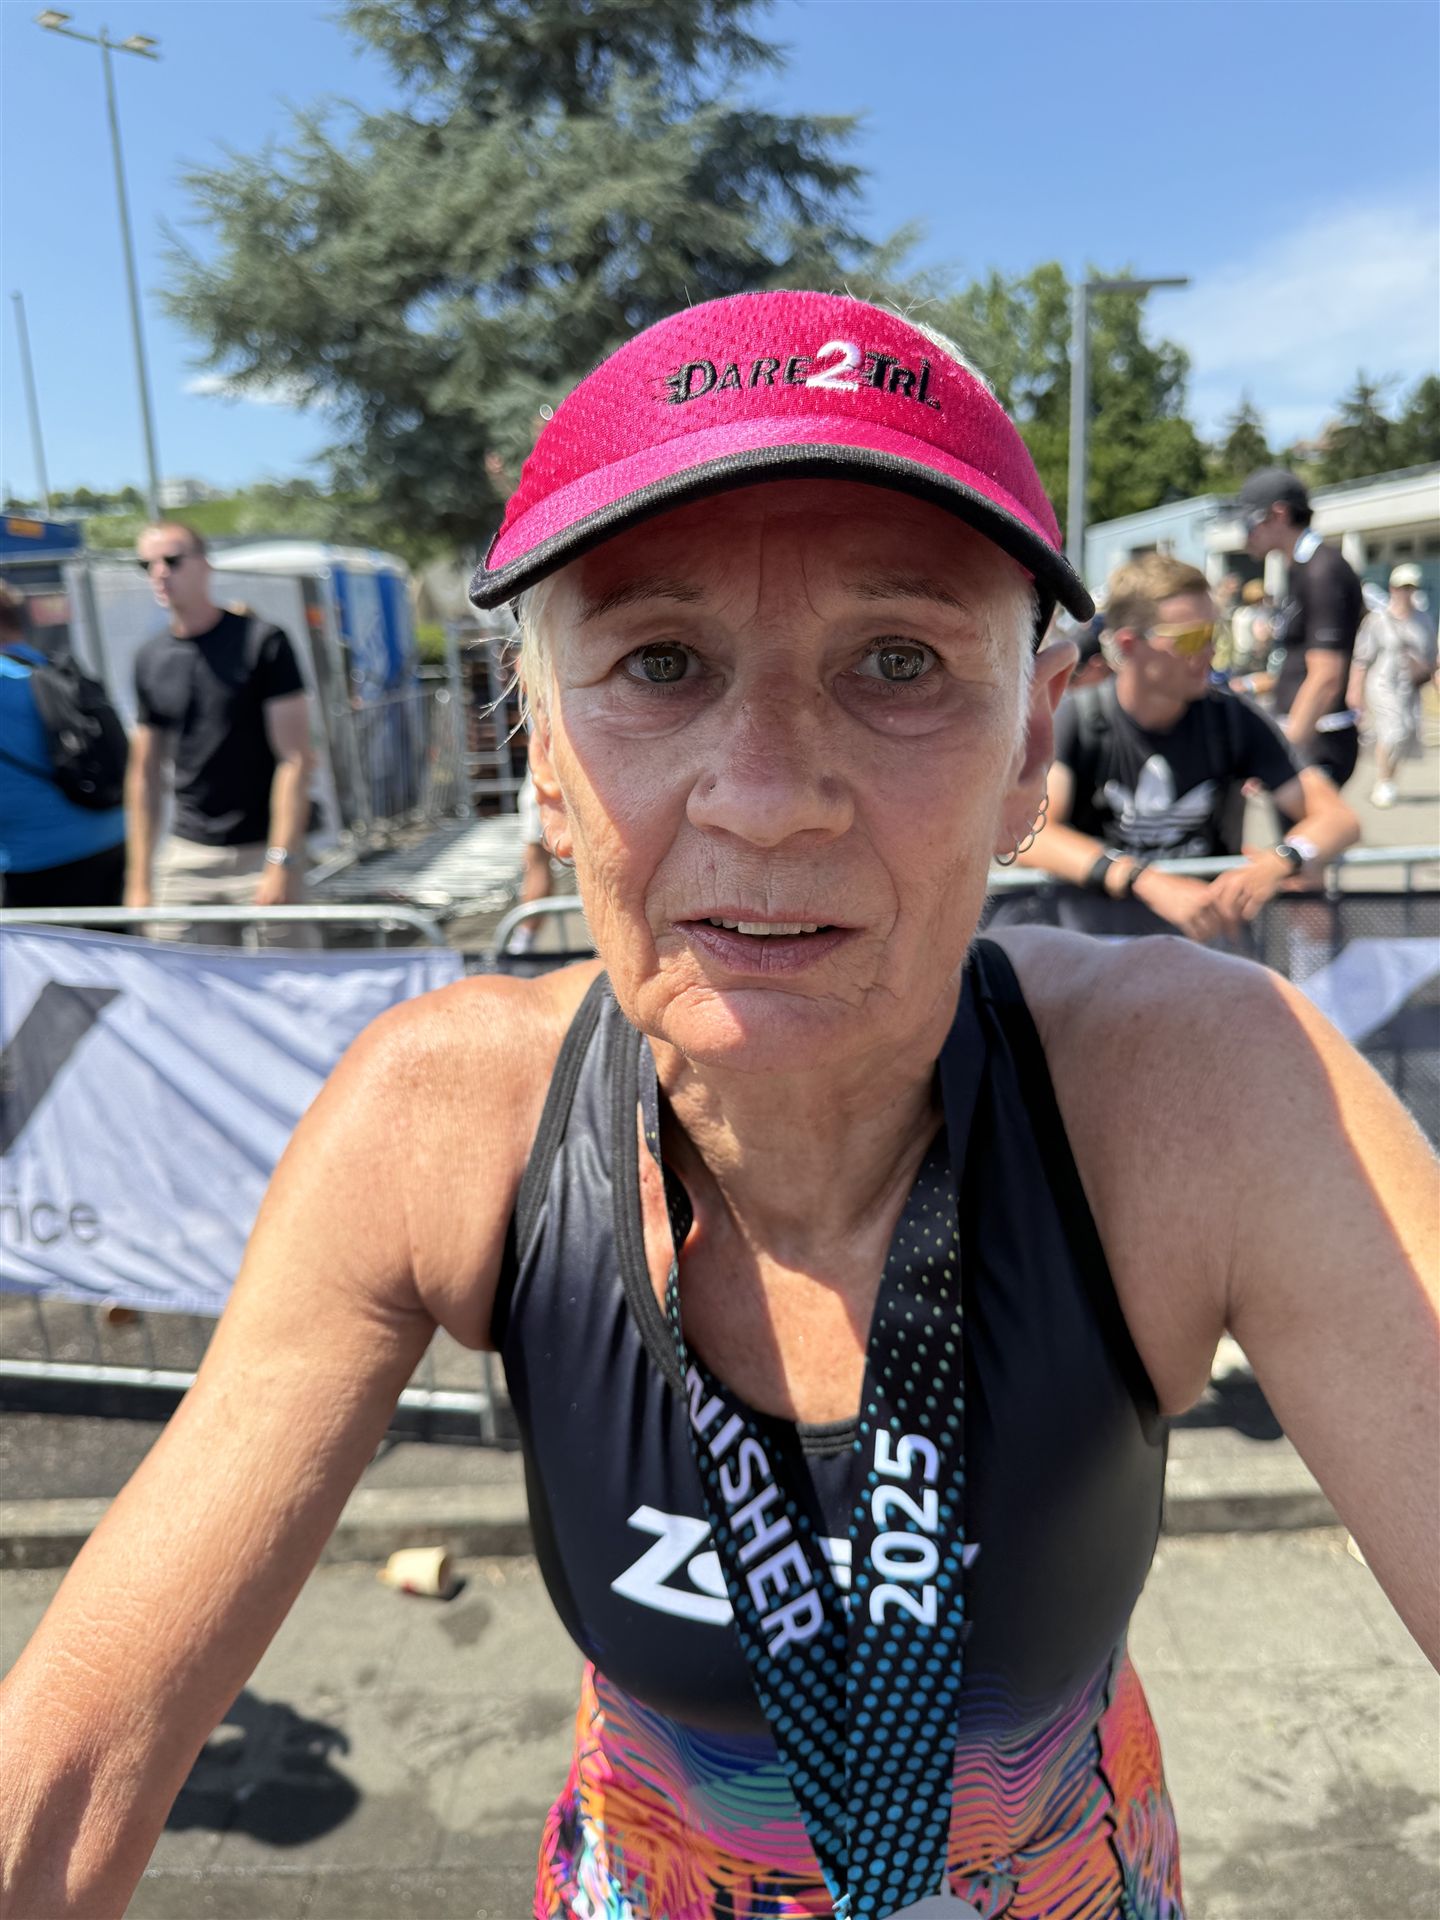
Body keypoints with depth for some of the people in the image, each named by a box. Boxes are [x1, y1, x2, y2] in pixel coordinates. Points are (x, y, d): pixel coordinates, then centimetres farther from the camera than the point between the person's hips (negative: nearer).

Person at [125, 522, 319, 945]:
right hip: (184, 856, 5)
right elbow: (145, 774, 15)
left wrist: (282, 861, -16)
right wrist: (139, 880, 10)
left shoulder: (260, 640, -5)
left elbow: (296, 759, -9)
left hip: (260, 852, -4)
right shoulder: (150, 659, 10)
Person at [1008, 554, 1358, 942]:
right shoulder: (1075, 720, -9)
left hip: (1201, 920, 3)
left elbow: (1338, 818, -3)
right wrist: (1146, 881, -37)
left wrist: (1276, 863, -26)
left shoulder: (1232, 719, -2)